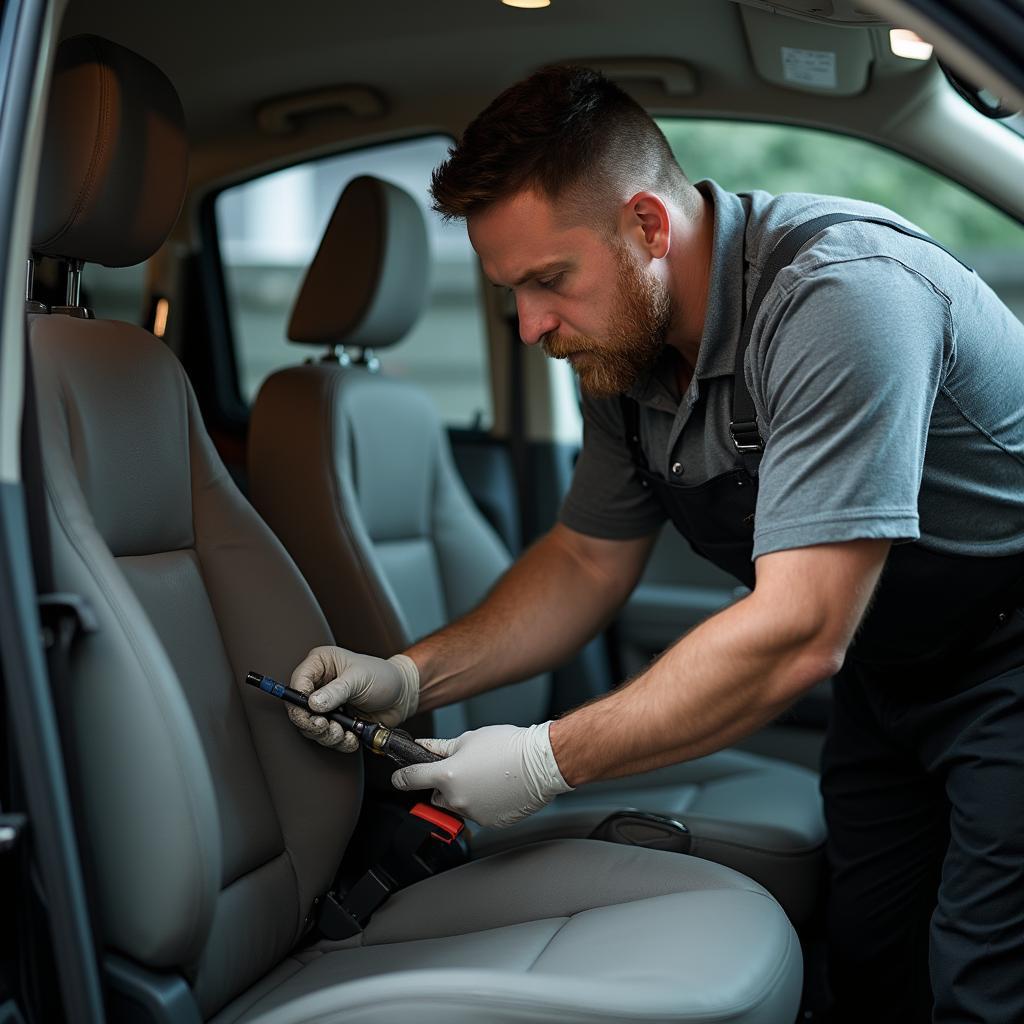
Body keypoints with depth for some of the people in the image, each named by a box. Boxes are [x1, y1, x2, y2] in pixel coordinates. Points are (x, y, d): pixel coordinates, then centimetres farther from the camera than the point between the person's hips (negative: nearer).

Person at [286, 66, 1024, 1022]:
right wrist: (411, 676, -7)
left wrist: (547, 762, -27)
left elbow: (795, 635, -35)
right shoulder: (623, 349, -6)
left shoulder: (838, 291, -32)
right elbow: (587, 559, 7)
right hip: (886, 670, 7)